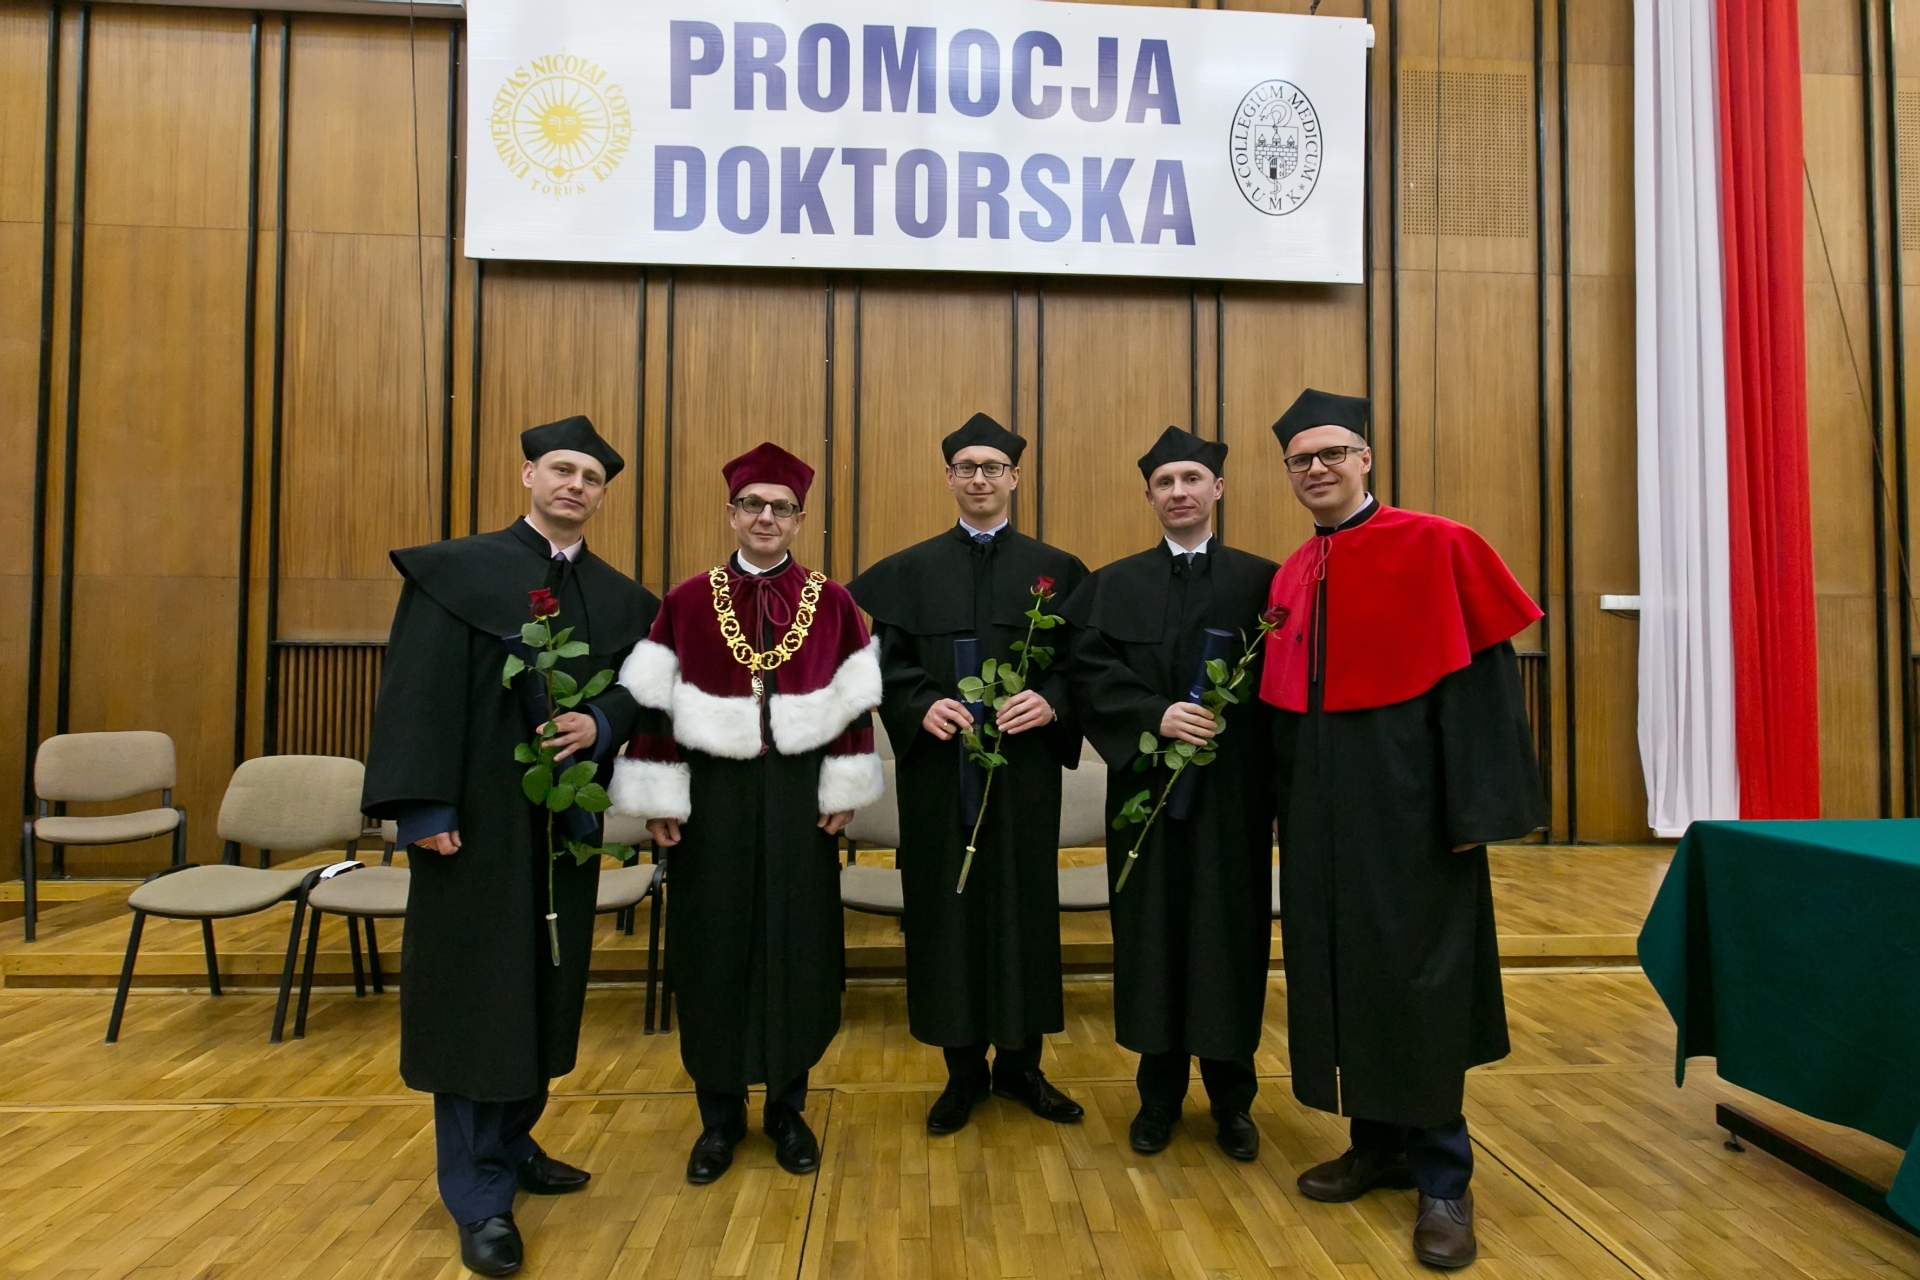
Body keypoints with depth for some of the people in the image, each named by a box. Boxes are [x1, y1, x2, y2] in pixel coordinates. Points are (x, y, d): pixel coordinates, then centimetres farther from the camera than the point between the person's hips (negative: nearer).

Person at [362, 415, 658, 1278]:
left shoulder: (618, 597, 9)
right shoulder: (458, 571, -4)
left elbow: (640, 692, 9)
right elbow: (418, 693, -10)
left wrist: (600, 726, -13)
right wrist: (424, 807, -17)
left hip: (568, 815, 5)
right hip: (480, 813, -5)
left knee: (545, 987, 13)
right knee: (476, 994, 2)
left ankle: (512, 1143, 31)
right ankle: (481, 1198, 12)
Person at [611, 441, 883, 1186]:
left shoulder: (831, 603, 2)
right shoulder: (688, 602, 1)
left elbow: (854, 705, 1)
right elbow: (654, 703, 0)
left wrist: (845, 791, -4)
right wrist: (659, 799, -5)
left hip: (798, 795, 0)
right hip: (713, 793, 0)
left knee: (798, 946, 7)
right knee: (714, 948, 7)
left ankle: (786, 1108, 25)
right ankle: (719, 1115, 24)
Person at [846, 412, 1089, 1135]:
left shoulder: (1056, 571, 7)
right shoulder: (909, 572, 8)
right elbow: (884, 662, 1)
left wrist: (1051, 702, -16)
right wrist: (922, 706, -17)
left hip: (1025, 769, 0)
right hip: (938, 769, 0)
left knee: (1024, 905, 7)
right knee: (947, 907, 5)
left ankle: (1019, 1063, 24)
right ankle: (964, 1069, 21)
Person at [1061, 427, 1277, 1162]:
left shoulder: (1261, 581, 5)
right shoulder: (1114, 586, 7)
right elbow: (1089, 677, -4)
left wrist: (1227, 718, -13)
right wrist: (1157, 716, -18)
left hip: (1233, 791, 0)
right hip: (1146, 786, 1)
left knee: (1230, 933, 6)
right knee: (1154, 933, 7)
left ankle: (1231, 1099, 23)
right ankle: (1159, 1095, 22)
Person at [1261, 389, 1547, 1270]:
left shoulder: (1435, 547, -7)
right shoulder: (1291, 578, 10)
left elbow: (1480, 675, -12)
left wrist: (1475, 806, -16)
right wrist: (1286, 803, 10)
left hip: (1407, 797, -6)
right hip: (1320, 806, 6)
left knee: (1418, 981, 2)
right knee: (1341, 971, 12)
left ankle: (1441, 1178, 17)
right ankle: (1379, 1143, 29)